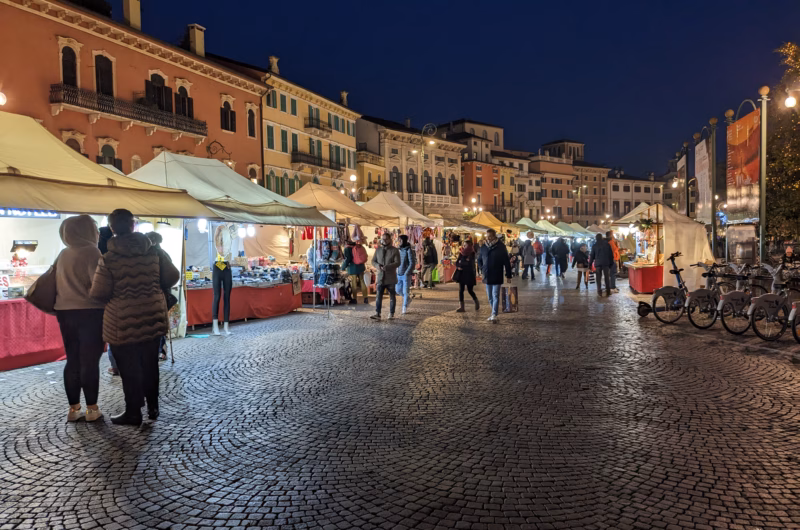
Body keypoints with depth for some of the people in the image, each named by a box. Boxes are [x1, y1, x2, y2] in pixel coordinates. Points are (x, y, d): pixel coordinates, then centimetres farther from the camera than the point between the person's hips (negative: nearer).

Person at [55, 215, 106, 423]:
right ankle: (92, 409, 6)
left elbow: (56, 283, 16)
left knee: (72, 360, 11)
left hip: (65, 312, 7)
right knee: (90, 361, -1)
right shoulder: (91, 252, -10)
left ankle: (73, 409, 17)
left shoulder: (63, 255, 12)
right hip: (89, 312, -7)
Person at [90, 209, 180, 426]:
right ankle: (153, 406, 26)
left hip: (123, 321, -4)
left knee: (129, 368, 8)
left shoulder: (108, 259, -12)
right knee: (150, 364, 17)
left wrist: (116, 294, 12)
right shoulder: (154, 251, -3)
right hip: (153, 316, 4)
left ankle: (133, 413, 17)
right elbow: (172, 276, 3)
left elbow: (99, 294, -10)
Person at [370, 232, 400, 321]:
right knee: (378, 296, -6)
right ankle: (377, 314, -7)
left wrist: (387, 267, -24)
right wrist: (378, 266, -11)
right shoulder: (378, 250, 10)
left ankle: (391, 314, 18)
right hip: (380, 277, 3)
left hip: (391, 278, -2)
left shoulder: (394, 250, -2)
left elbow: (397, 263, -10)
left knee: (392, 297, 8)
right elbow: (373, 261, 12)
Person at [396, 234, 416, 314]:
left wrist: (407, 273, -21)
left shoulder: (409, 250, -13)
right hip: (399, 274, 7)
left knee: (405, 291, -2)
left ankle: (405, 308, 11)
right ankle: (408, 299, 35)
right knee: (398, 290, 10)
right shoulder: (399, 250, 8)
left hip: (406, 274, -7)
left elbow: (412, 263, -16)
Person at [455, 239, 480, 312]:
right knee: (461, 290, 0)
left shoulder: (472, 254, -9)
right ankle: (462, 307, 4)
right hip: (461, 274, 5)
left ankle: (477, 302, 30)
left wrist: (460, 263, -8)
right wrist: (458, 267, -15)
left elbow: (470, 264, -17)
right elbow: (457, 262, 6)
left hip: (469, 275, -5)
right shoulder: (461, 253, 6)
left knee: (470, 290, 4)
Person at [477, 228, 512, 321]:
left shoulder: (500, 247, -6)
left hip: (497, 277, -5)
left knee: (495, 296, -6)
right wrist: (482, 269, 7)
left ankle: (494, 315, -6)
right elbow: (479, 260, 22)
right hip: (487, 277, 5)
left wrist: (508, 275, -7)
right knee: (490, 297, 12)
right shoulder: (483, 247, 6)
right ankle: (494, 312, 24)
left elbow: (507, 262, -5)